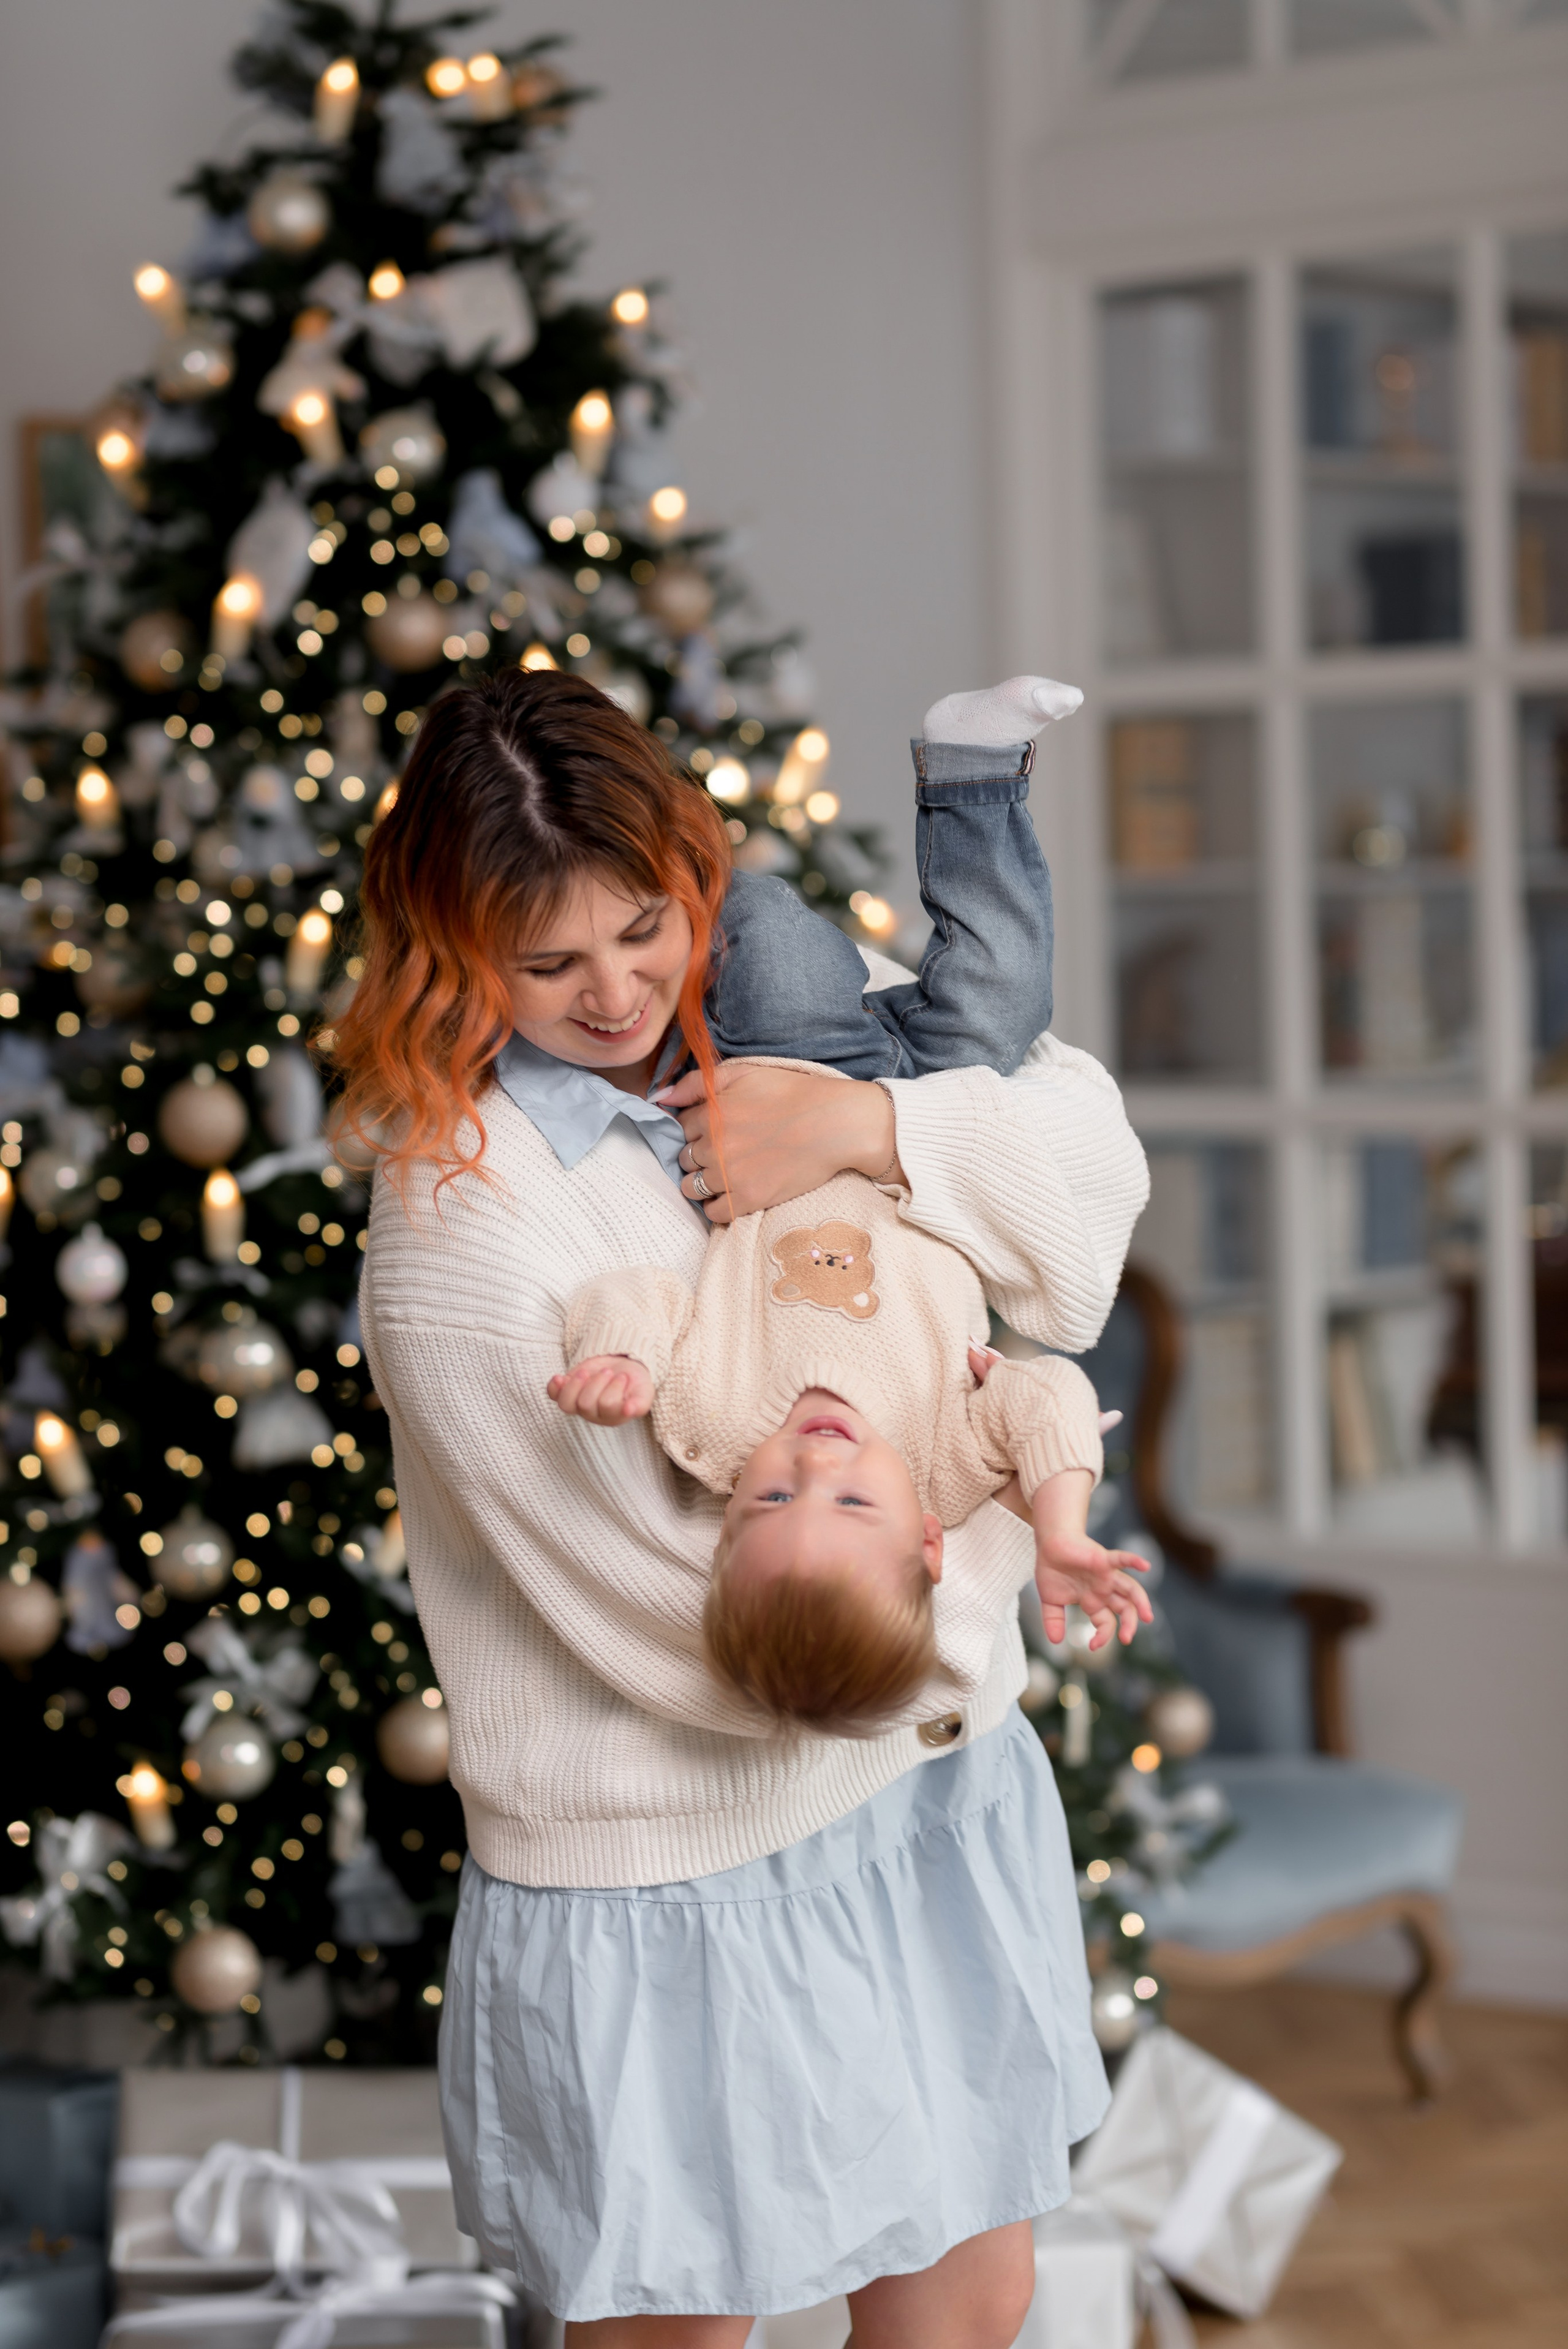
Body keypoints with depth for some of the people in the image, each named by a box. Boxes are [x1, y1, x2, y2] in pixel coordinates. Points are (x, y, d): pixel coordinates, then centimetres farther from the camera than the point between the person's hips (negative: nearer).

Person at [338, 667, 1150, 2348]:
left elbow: (1092, 1148, -4)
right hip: (668, 1859, -6)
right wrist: (969, 1581, -9)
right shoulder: (454, 1219, -20)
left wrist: (875, 1125, -22)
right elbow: (660, 1593, -19)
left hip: (928, 1779, 6)